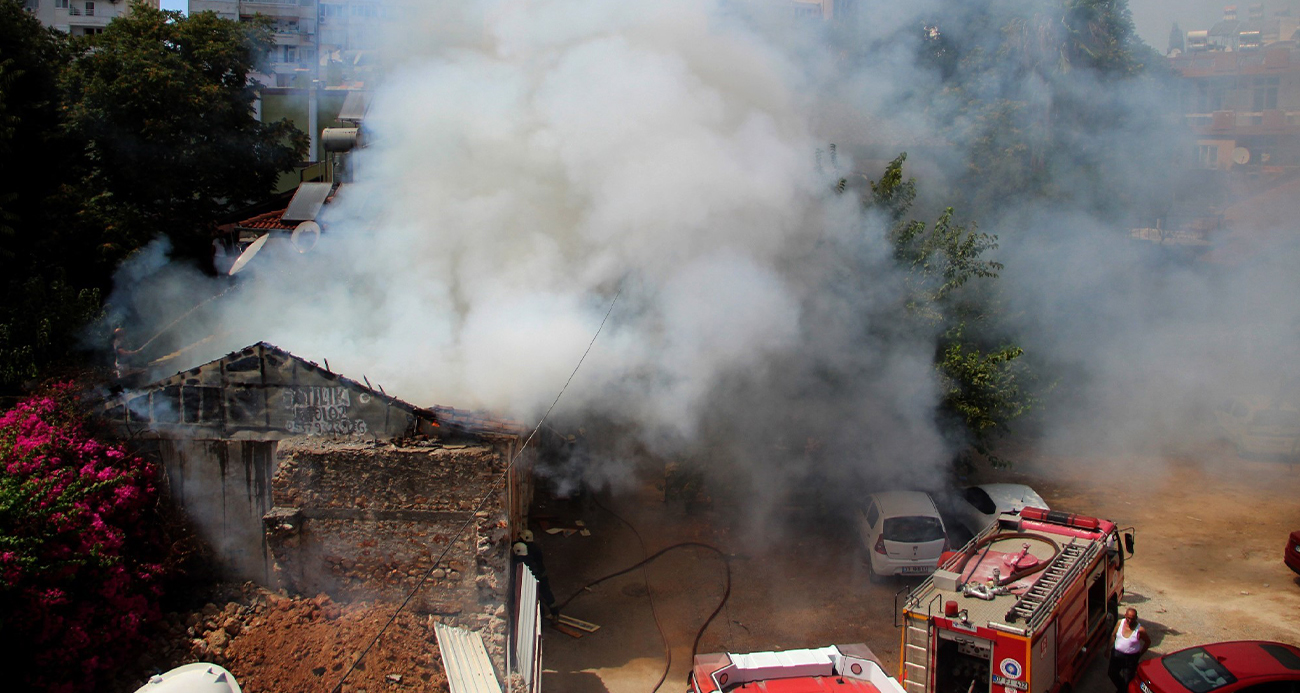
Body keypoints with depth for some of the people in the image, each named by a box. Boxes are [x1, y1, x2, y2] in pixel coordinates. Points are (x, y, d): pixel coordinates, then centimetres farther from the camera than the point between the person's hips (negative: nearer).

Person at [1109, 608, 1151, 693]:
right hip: (1117, 654, 4)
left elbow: (1148, 641, -3)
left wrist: (1140, 654, -1)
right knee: (1111, 673, 18)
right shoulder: (1120, 623, -9)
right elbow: (1113, 635, 5)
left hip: (1131, 658, -4)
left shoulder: (1140, 630, -19)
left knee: (1127, 679, 7)